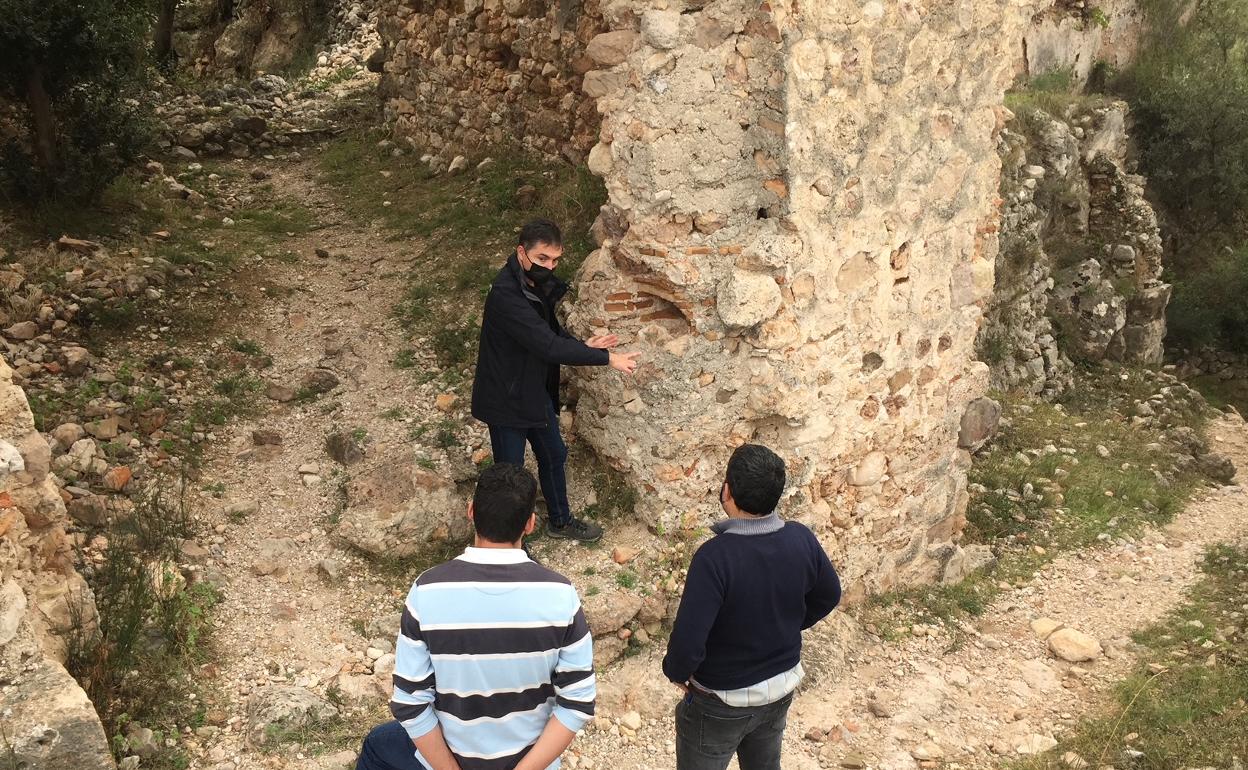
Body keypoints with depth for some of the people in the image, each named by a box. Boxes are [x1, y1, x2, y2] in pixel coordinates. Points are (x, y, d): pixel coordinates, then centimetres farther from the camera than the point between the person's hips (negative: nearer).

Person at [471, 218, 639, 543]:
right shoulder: (506, 294, -32)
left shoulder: (539, 284, -3)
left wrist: (582, 345, -9)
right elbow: (548, 346, -35)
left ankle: (560, 520, 46)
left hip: (536, 390, 9)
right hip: (506, 397, -9)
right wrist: (607, 358, -29)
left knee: (554, 455, 24)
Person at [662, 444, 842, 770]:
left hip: (722, 700, -5)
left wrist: (676, 671, -11)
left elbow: (688, 641, -32)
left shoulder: (715, 556, -33)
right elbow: (828, 596, 3)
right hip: (783, 686, 5)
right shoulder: (801, 539, -15)